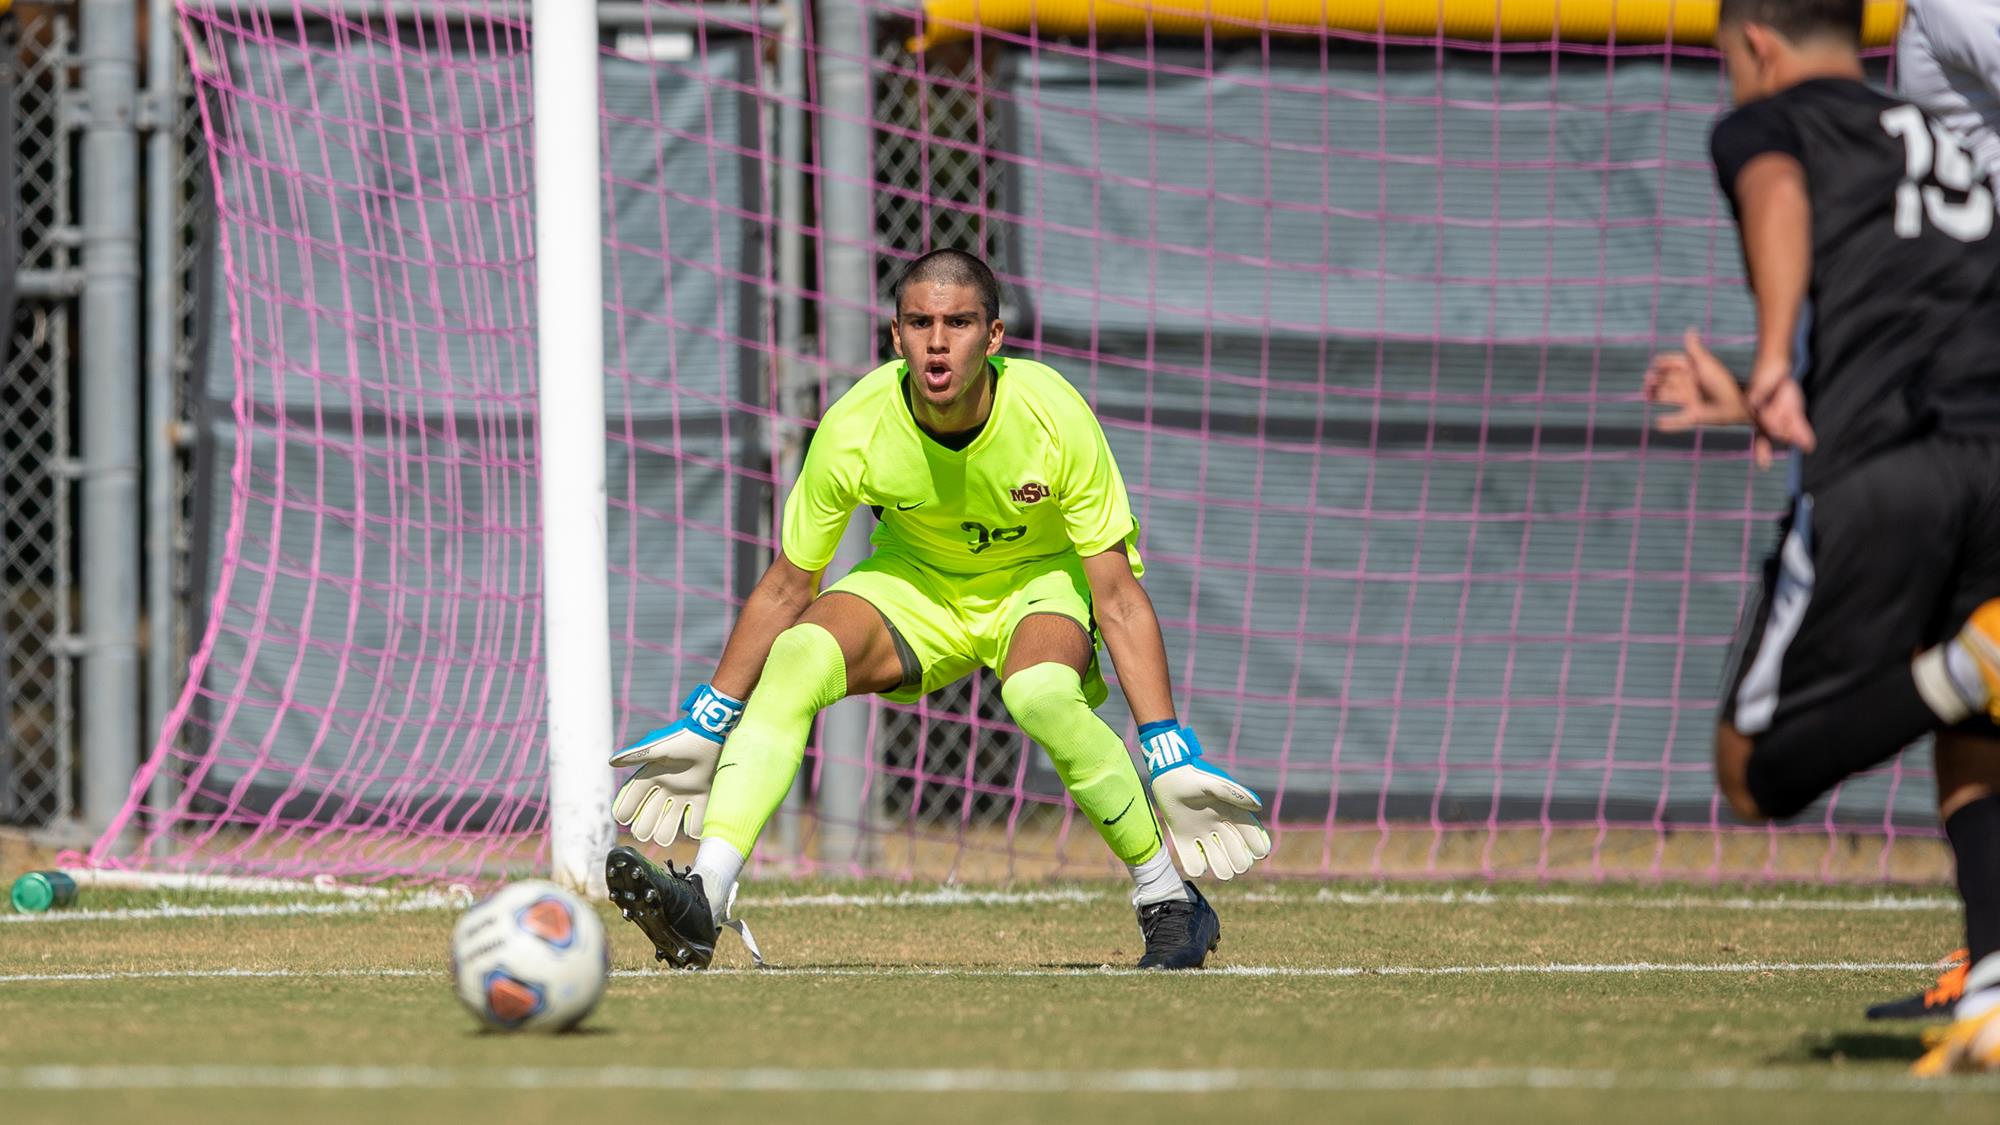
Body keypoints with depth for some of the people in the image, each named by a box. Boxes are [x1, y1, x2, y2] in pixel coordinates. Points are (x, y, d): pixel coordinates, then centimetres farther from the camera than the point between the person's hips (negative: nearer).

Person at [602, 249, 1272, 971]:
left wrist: (1172, 759, -27)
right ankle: (703, 899, -31)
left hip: (1042, 576, -2)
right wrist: (702, 728, -6)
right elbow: (786, 588, -9)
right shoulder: (854, 430, -25)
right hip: (914, 580, 2)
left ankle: (1171, 905, -17)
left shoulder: (1054, 417, -29)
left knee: (1043, 694, -36)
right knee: (795, 661, -27)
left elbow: (1118, 596, -22)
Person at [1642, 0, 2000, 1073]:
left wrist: (1777, 361, -23)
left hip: (1877, 477, -5)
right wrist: (1751, 406, 50)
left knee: (1756, 775, 5)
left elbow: (1778, 195, -9)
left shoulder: (1766, 122, 16)